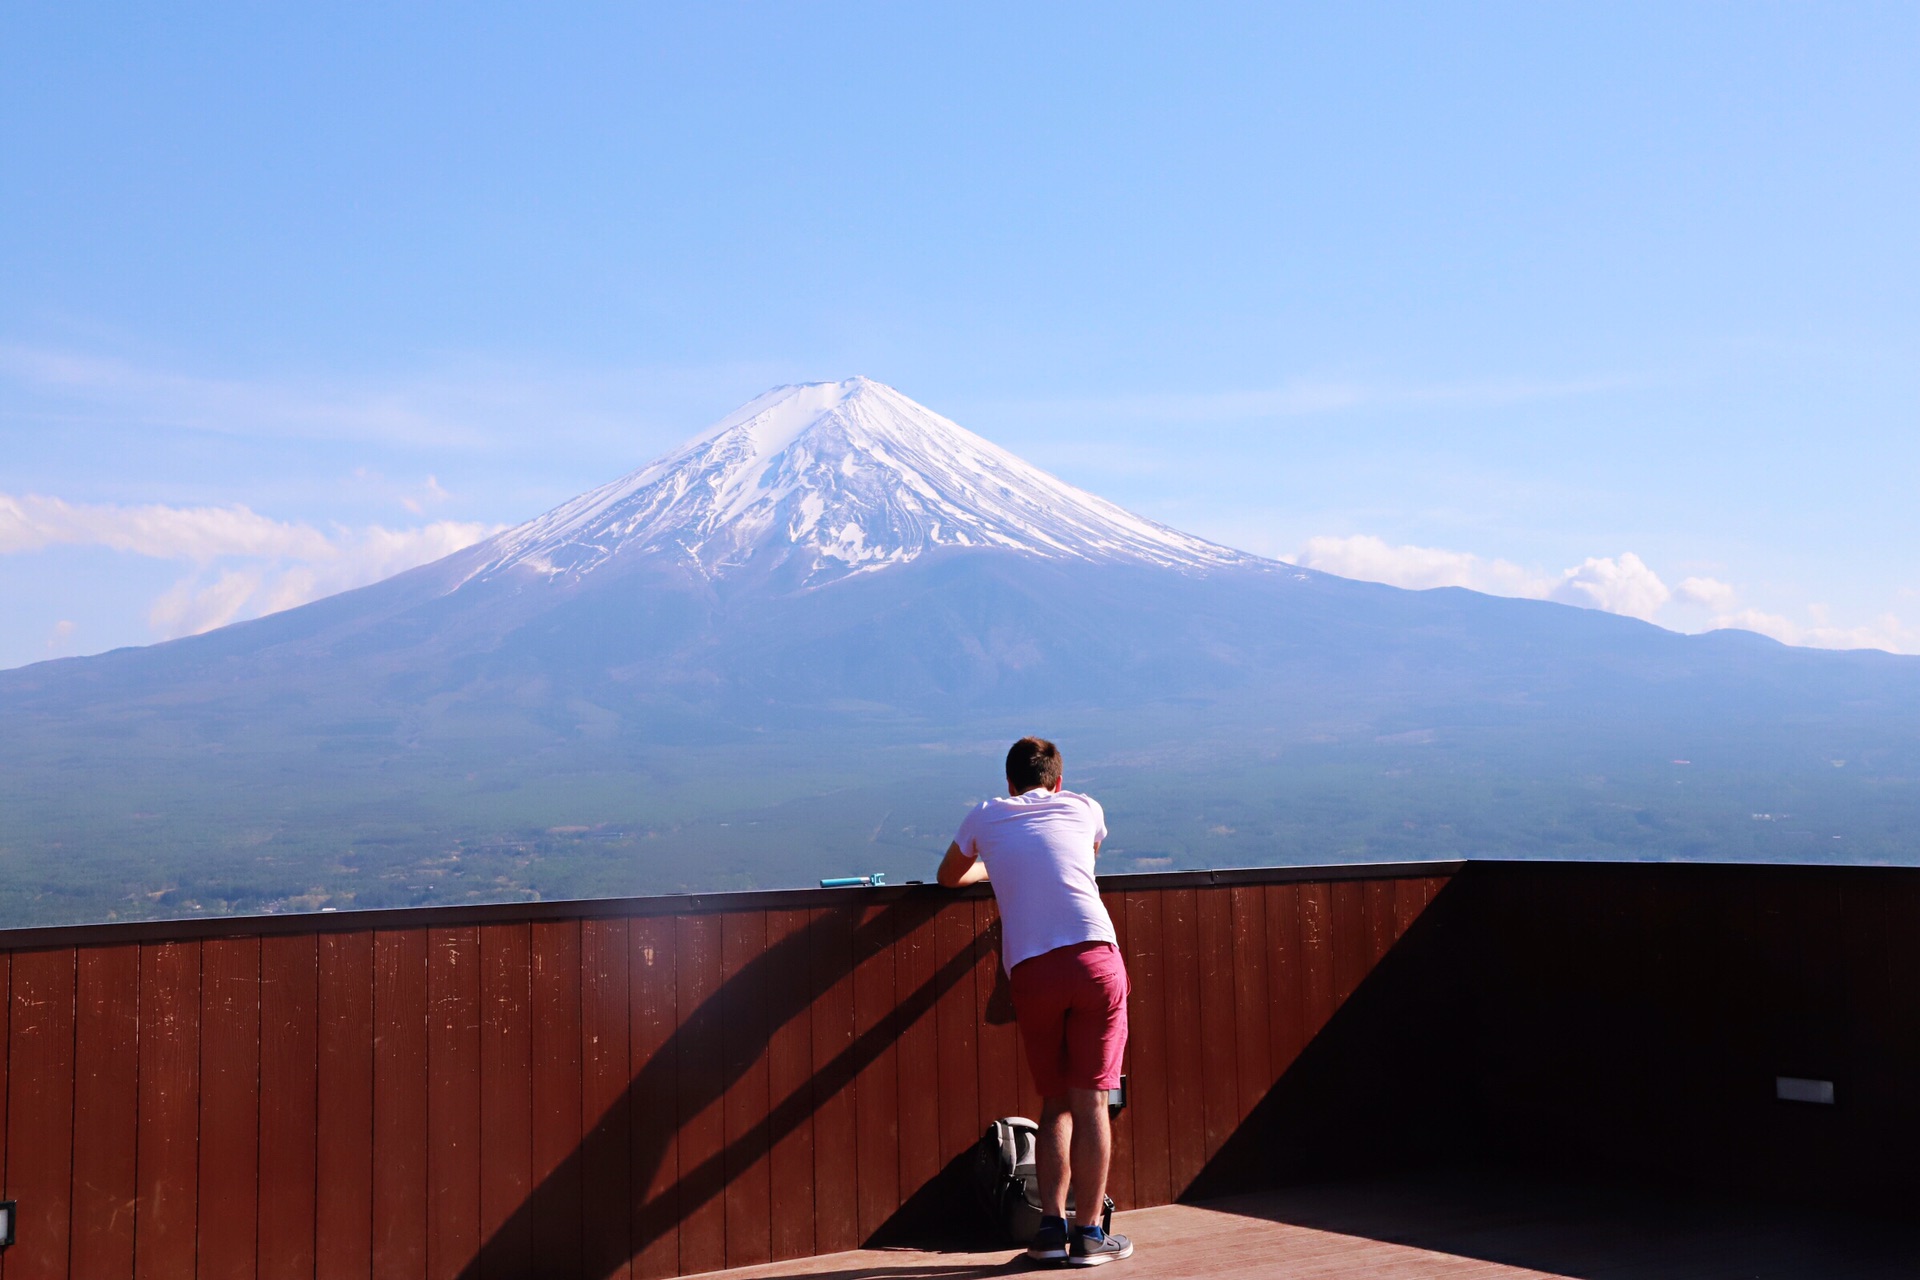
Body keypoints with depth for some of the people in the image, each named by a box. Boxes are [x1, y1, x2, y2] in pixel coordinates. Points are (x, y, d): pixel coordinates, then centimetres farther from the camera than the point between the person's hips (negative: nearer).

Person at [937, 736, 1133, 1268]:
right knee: (1089, 1101, 3)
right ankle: (1087, 1234, 5)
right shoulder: (1084, 809, 18)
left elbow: (949, 877, 36)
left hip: (1030, 971, 1)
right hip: (1094, 957, -1)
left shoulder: (985, 818, 18)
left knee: (1055, 1104, 14)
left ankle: (1051, 1227, 7)